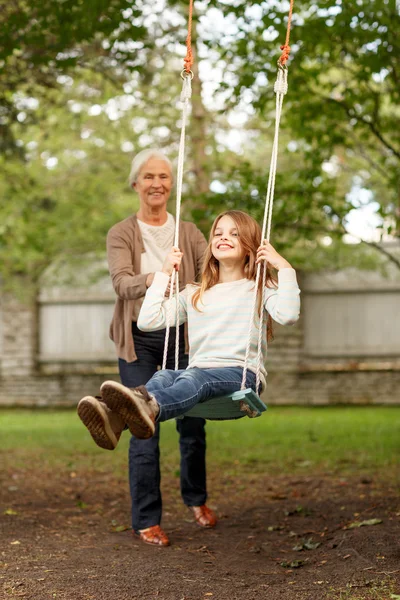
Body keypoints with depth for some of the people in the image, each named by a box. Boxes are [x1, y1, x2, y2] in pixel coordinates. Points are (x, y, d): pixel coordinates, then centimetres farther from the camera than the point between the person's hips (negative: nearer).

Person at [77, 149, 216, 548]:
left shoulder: (187, 232, 8)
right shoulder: (122, 234, 0)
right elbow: (121, 283, -17)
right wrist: (153, 280, -39)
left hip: (182, 334, 2)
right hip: (140, 339, -2)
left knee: (193, 425, 7)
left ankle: (196, 499, 31)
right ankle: (146, 520, 7)